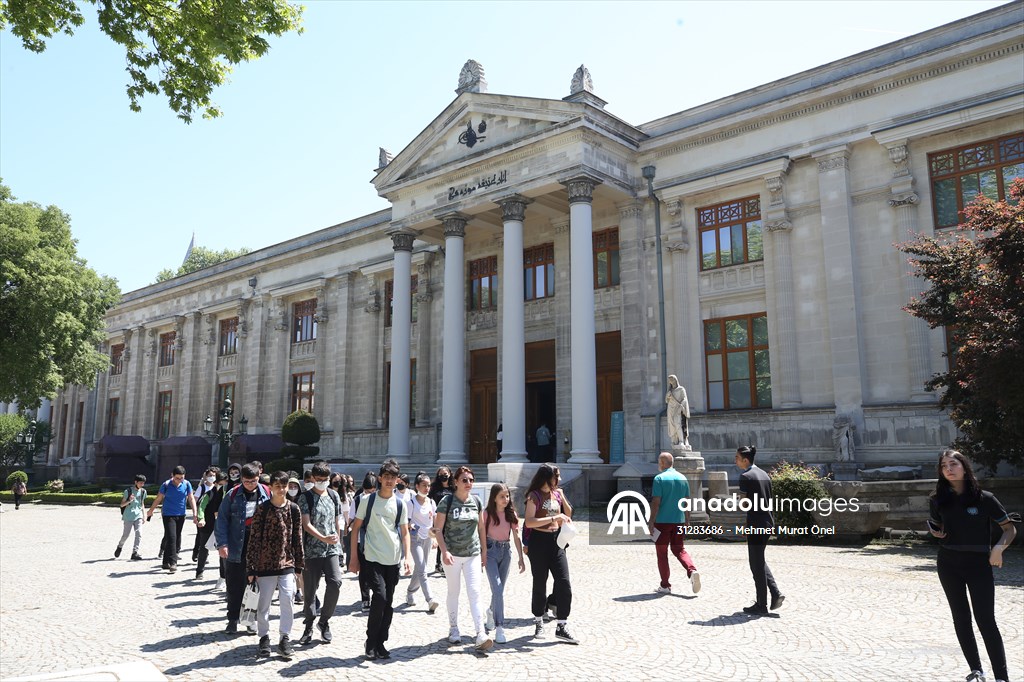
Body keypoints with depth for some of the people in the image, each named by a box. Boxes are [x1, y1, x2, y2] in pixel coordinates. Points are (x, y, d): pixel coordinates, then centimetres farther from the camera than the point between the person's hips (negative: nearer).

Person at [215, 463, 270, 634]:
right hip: (236, 548, -1)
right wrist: (222, 543, -11)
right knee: (234, 587, 7)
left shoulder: (267, 494, 1)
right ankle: (233, 620, 20)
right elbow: (222, 520, -2)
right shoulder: (233, 495, -2)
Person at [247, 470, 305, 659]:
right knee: (264, 603, 7)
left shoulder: (293, 509, 3)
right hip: (265, 563, -1)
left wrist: (298, 565, 9)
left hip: (287, 563, 1)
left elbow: (298, 538, 8)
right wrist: (251, 567, -5)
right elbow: (254, 538, -4)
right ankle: (264, 638, 24)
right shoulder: (263, 509, -5)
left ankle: (285, 639, 6)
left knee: (287, 599, -6)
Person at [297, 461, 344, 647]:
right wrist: (323, 538, -23)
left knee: (335, 582, -11)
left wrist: (337, 539, 11)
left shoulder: (334, 496, 9)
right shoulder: (305, 497, -2)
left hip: (332, 549, 2)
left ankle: (324, 620, 8)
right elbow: (306, 524, -11)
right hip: (312, 550, -2)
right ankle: (309, 626, 21)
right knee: (310, 589, 3)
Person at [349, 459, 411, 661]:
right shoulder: (367, 500, -1)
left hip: (393, 560, 3)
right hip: (373, 558, -3)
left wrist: (407, 557, -1)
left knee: (388, 603, 8)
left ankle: (380, 643, 22)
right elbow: (355, 528, 2)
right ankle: (371, 642, 3)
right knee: (380, 596, -15)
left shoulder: (400, 504, 6)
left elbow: (405, 533, 9)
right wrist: (354, 557, -2)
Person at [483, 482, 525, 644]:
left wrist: (521, 558, 2)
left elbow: (517, 537, 4)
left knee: (499, 589, 14)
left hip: (506, 551, 4)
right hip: (491, 551, -4)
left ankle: (491, 611, 43)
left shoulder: (511, 514, 2)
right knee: (497, 589, -13)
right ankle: (499, 627, -11)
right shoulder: (487, 513, -9)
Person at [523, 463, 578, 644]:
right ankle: (539, 623, 26)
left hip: (556, 541, 5)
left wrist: (562, 497, 0)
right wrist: (554, 518, -23)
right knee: (540, 584, 7)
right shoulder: (534, 496, -8)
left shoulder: (556, 494, 10)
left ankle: (562, 627, 3)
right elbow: (529, 522, -20)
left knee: (564, 583, -4)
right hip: (539, 541, -5)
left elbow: (568, 514, 16)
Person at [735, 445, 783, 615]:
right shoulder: (764, 474, 11)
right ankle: (776, 593, 14)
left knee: (756, 564, 2)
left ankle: (761, 606, 9)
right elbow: (769, 501, 15)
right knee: (759, 561, 22)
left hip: (755, 524, -8)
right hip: (768, 522, 9)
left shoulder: (745, 476, -14)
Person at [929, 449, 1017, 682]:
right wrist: (936, 532, -6)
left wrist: (999, 547, -20)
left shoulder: (984, 498, -9)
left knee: (985, 620, -6)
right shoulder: (938, 499, -1)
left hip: (979, 564, -3)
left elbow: (1010, 528, -3)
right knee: (961, 618, 9)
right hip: (949, 565, 3)